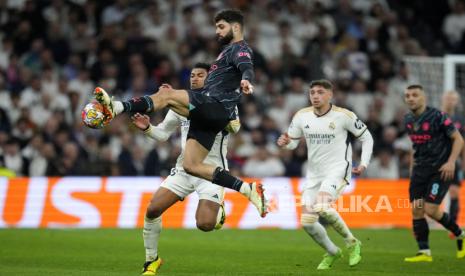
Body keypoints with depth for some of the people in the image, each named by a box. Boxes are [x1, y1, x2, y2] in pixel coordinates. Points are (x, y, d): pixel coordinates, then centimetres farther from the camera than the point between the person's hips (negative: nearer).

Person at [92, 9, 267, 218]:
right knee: (191, 166, 1)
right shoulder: (229, 51, 33)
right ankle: (248, 189, -3)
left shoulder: (240, 49, 3)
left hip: (214, 107, -10)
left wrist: (246, 81, -46)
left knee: (165, 95, -21)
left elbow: (247, 68, -22)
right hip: (209, 114, 10)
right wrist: (177, 95, 35)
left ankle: (116, 108, -36)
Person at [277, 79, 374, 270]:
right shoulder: (302, 116, 2)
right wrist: (285, 143, -12)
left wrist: (364, 164, -7)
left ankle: (351, 242, -9)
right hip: (314, 174, 5)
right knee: (307, 222, -2)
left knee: (322, 207, -31)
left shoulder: (343, 116, -9)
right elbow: (293, 142, 12)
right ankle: (332, 252, 24)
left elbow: (366, 138, 2)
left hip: (337, 170, -5)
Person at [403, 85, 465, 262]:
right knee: (416, 210, -3)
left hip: (440, 169, -6)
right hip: (420, 170, 7)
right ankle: (424, 252, 4)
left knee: (430, 210, -13)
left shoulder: (437, 117, -14)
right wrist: (412, 167, 19)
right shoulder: (408, 120, 7)